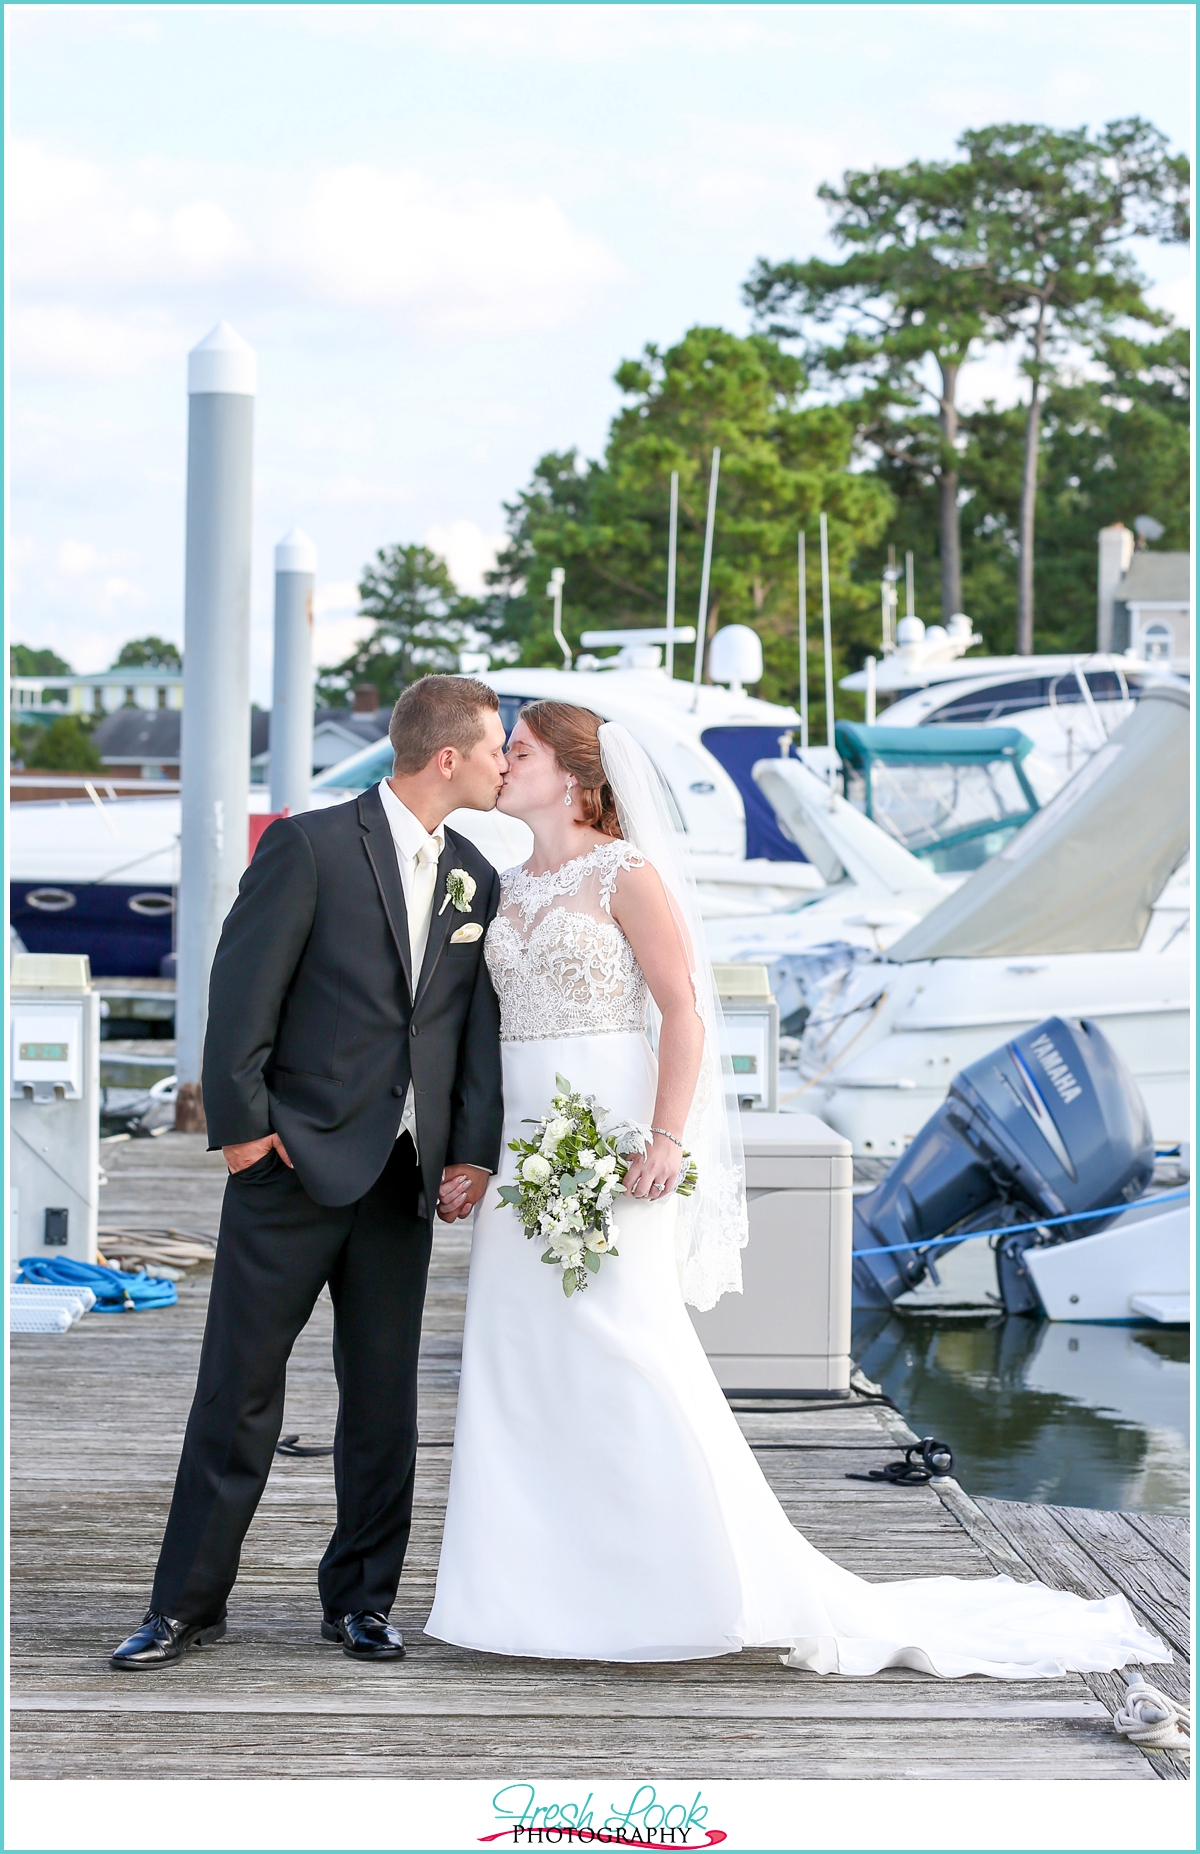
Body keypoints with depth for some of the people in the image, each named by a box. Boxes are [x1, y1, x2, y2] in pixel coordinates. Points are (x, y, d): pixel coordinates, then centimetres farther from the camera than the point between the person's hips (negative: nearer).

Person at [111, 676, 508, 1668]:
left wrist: (475, 1151, 2)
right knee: (239, 1390, 0)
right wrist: (241, 1124, -11)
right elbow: (243, 990, -9)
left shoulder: (475, 879, 11)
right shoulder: (310, 846, -8)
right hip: (296, 1165, -5)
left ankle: (361, 1599, 20)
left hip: (404, 1177, 5)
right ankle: (188, 1603, 8)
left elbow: (481, 1025, 11)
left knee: (385, 1398, 8)